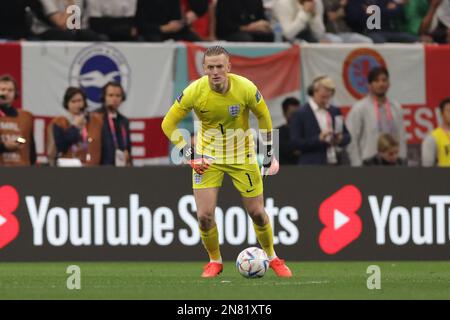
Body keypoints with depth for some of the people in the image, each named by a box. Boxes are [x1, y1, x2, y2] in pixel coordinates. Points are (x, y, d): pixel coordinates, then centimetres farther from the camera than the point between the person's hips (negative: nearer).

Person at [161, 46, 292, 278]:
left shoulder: (245, 88, -20)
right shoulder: (195, 91, -21)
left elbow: (263, 116, 0)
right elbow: (168, 123, -9)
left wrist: (268, 153, 3)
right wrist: (190, 155, -14)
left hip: (242, 157, 0)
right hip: (207, 158, 0)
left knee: (257, 212, 4)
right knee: (204, 215, -10)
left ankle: (272, 258, 29)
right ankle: (215, 261, 16)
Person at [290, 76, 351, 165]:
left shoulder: (335, 111, 13)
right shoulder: (300, 114, -3)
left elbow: (347, 136, 17)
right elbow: (296, 143, -8)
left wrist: (340, 139, -7)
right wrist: (319, 139, -20)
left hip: (335, 164, 5)